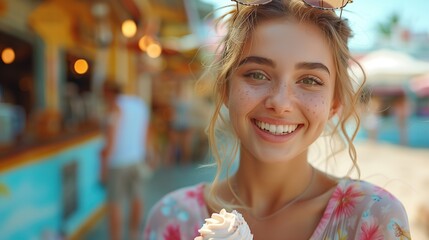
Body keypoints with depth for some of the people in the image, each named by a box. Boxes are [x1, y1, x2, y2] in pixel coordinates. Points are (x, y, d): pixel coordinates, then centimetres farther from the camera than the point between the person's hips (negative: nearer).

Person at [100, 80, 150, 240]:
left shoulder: (115, 107, -14)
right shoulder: (140, 103, 8)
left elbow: (111, 142, -17)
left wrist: (104, 167, -10)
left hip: (118, 162, -8)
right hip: (136, 159, 8)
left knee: (114, 203, -2)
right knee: (135, 197, 18)